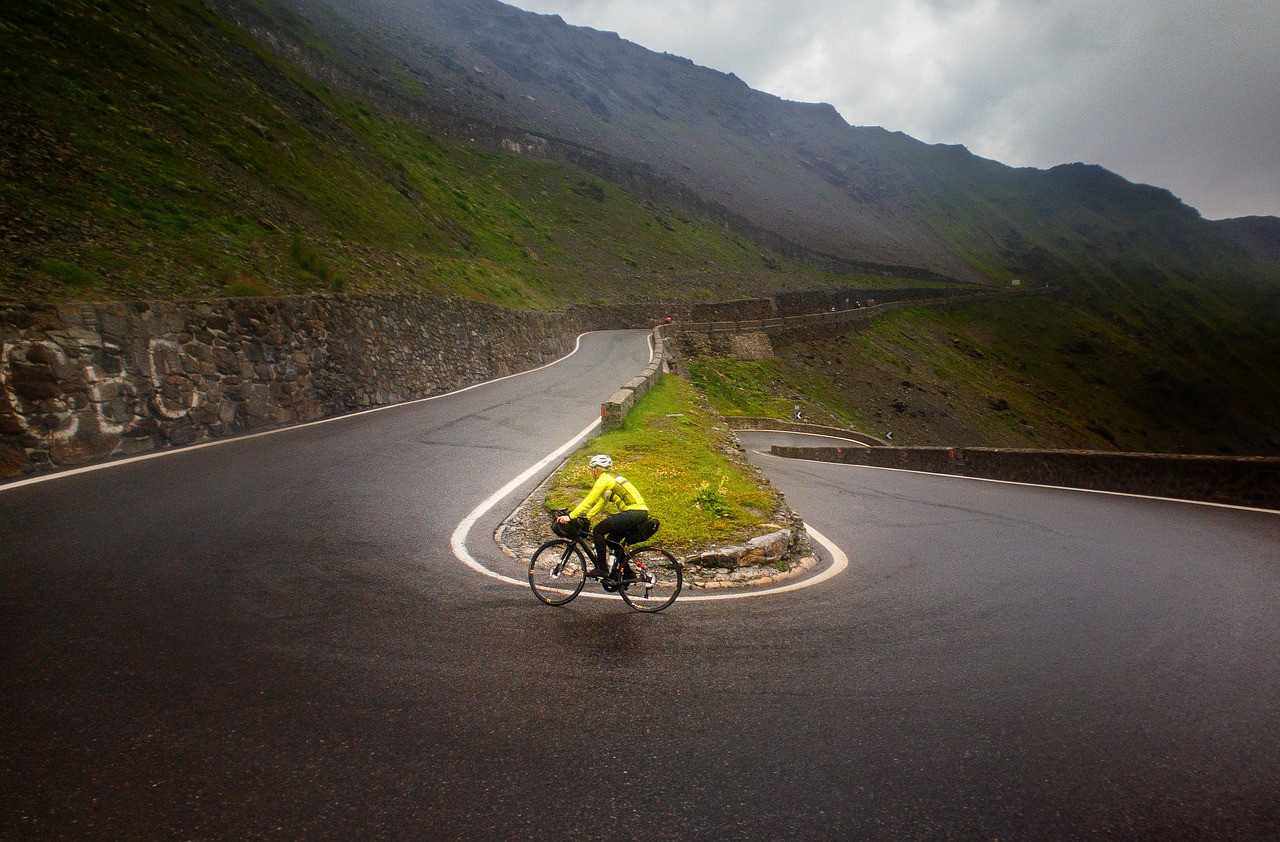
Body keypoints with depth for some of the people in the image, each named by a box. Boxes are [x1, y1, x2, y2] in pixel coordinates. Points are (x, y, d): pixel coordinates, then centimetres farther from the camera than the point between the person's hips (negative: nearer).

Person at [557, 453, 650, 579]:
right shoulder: (611, 478, 23)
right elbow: (601, 503, 27)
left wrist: (570, 516, -10)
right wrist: (585, 517, 23)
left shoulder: (604, 479, -6)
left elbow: (589, 501, -11)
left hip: (634, 513, -10)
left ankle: (602, 569, -4)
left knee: (598, 531, -6)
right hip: (641, 512, 10)